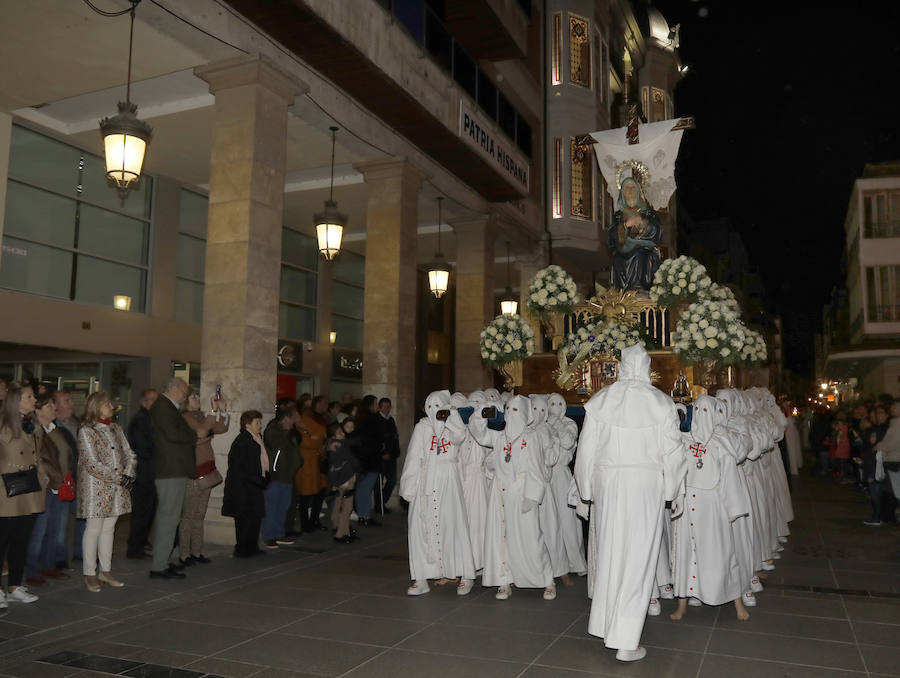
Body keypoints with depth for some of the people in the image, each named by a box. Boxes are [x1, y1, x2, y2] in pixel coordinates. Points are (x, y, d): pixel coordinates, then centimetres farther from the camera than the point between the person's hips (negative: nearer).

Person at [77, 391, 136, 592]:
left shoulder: (115, 428, 12)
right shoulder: (86, 431, -9)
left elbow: (130, 454, 11)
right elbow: (92, 464, -15)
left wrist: (129, 474, -7)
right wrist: (118, 477, -15)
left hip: (117, 487, 6)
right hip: (96, 486, -6)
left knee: (109, 528, 11)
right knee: (94, 529, 0)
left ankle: (105, 571, 19)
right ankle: (90, 574, 9)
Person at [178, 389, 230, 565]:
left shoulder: (201, 416, 13)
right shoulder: (183, 418, -11)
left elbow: (223, 428, 12)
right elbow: (200, 432, -26)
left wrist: (223, 410, 0)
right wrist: (213, 411, -23)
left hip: (205, 473, 8)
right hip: (192, 474, -8)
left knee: (199, 516, 12)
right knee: (188, 516, -3)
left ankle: (196, 552, 19)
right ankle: (184, 554, 4)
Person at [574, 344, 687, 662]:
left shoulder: (599, 400, -4)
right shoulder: (661, 402, -9)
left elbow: (586, 450, 2)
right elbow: (672, 453, -4)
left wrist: (587, 490, 14)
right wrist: (670, 490, 10)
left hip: (607, 484, 3)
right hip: (646, 485, -2)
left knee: (609, 552, 17)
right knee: (637, 558, 4)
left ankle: (604, 625, 32)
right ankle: (626, 643, 8)